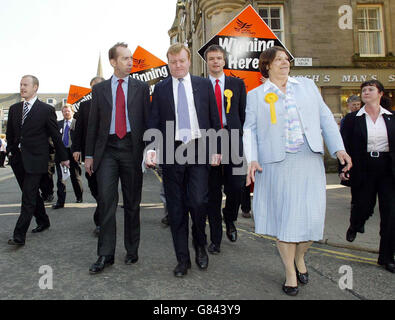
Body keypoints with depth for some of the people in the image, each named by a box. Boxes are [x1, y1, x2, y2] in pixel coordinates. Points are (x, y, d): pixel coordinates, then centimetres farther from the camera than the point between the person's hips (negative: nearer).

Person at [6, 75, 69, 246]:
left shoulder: (46, 110, -4)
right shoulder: (14, 108, 12)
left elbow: (55, 135, -1)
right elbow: (10, 133, 20)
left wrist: (63, 157, 3)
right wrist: (10, 151, 12)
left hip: (35, 160, -6)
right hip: (17, 159, 6)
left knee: (28, 198, -6)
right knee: (31, 194, 16)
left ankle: (19, 235, -3)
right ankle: (43, 222, 33)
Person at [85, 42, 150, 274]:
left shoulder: (141, 88, 7)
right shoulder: (100, 89, 10)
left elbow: (148, 120, 5)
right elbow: (93, 123, 10)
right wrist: (89, 154, 6)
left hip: (132, 149, 0)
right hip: (107, 150, 1)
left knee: (132, 203, 7)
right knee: (106, 201, -5)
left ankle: (132, 250, 21)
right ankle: (106, 254, 5)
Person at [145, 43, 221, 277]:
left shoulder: (204, 85, 9)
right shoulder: (160, 89, 10)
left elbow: (215, 119, 9)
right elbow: (154, 123, 6)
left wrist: (216, 149, 2)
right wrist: (152, 149, -10)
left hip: (199, 149, -1)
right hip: (171, 152, 1)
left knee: (198, 202, -9)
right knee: (176, 209, 5)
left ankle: (200, 245, 22)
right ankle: (183, 258, 19)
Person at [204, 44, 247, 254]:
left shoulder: (237, 84, 12)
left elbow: (244, 114, 10)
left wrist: (241, 139, 2)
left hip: (233, 142, 1)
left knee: (235, 187, -4)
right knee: (212, 193, 4)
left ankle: (230, 220, 29)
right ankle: (215, 239, 17)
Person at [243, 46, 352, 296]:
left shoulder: (307, 85, 16)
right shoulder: (256, 95, 9)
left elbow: (326, 118, 12)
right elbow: (250, 130, 4)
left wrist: (339, 148, 1)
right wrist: (252, 159, -11)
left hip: (309, 160, 2)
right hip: (276, 163, -2)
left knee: (311, 215, -1)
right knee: (284, 216, 1)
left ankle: (300, 257, 30)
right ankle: (290, 272, 19)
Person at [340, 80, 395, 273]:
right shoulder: (352, 119, 2)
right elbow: (345, 145, 0)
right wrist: (343, 168, -10)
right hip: (363, 169, -1)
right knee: (363, 207, 6)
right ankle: (354, 226, 44)